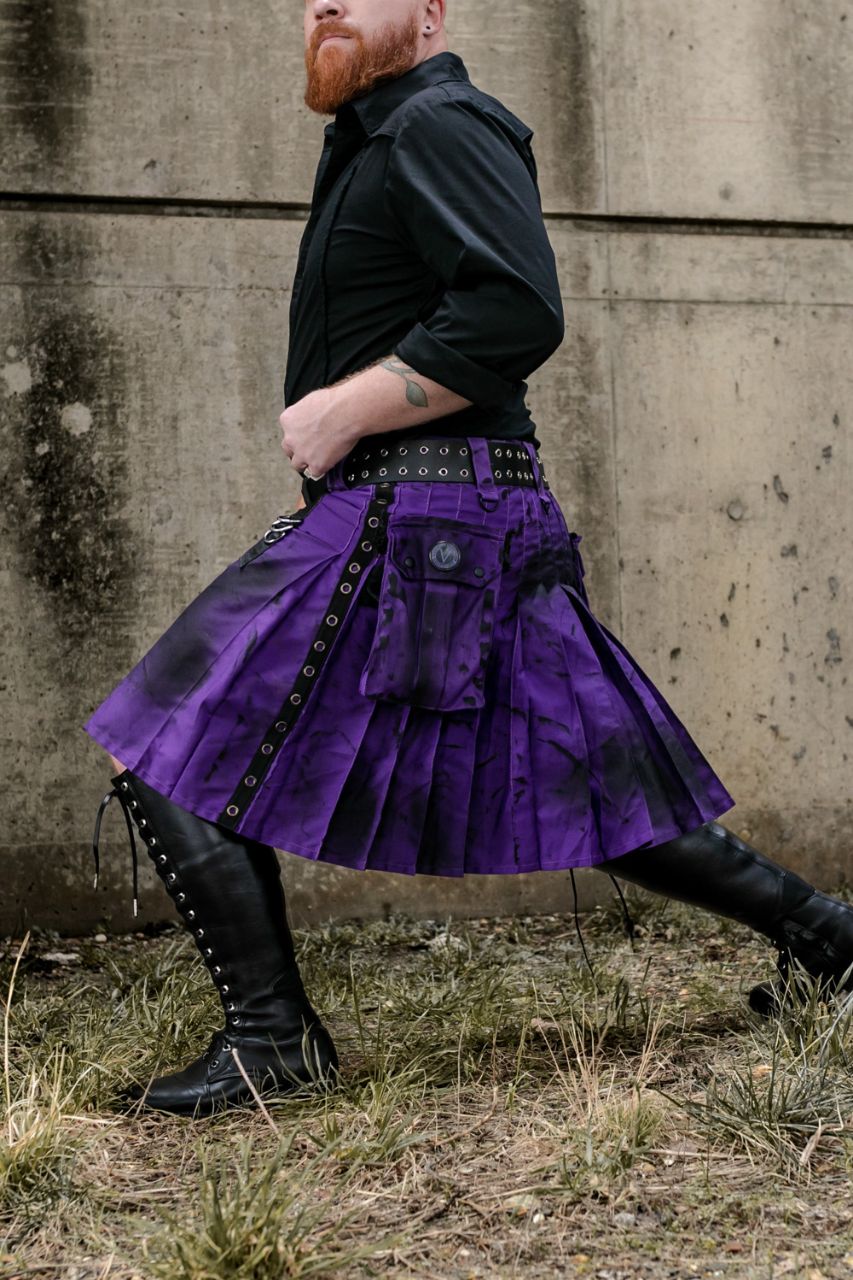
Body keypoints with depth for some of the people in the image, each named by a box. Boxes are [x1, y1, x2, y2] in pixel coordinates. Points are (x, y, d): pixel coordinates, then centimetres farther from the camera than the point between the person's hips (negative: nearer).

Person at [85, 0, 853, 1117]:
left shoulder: (442, 124, -6)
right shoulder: (369, 148, 25)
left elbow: (518, 313, -21)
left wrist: (344, 412, -16)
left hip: (419, 516, -10)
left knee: (170, 754, -8)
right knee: (573, 789, 14)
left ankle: (272, 1034, -4)